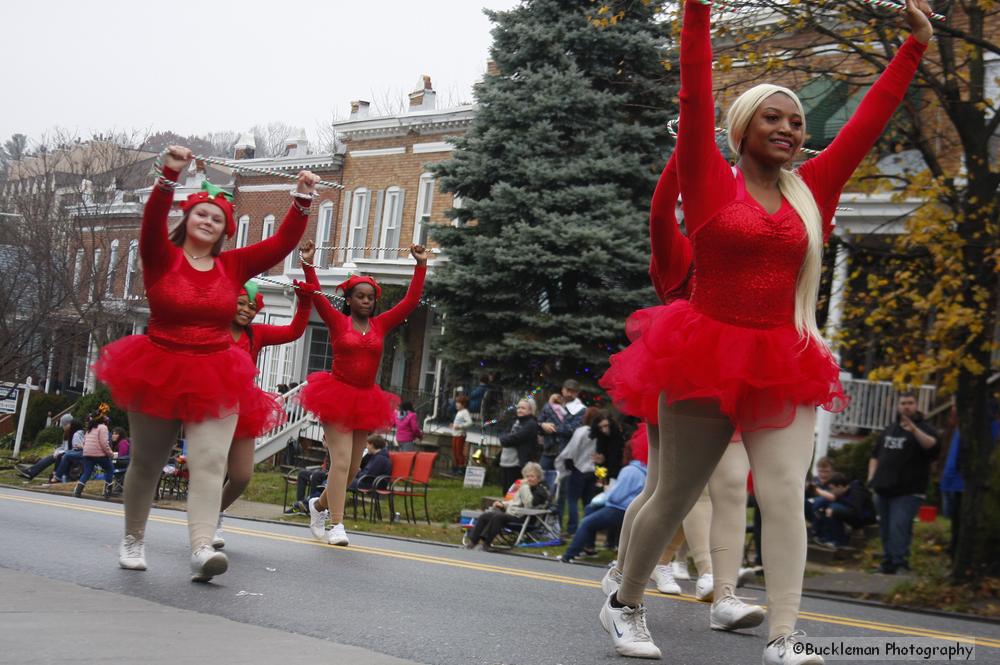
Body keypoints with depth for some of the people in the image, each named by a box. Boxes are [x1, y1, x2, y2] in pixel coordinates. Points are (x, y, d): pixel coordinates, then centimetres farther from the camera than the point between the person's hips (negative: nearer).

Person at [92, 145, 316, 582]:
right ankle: (133, 539, 30)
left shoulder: (233, 266, 5)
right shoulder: (162, 258, -2)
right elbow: (152, 222, -21)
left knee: (210, 461, -14)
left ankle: (202, 550, -23)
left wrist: (302, 199, -10)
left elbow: (282, 243, 0)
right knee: (146, 462, 10)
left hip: (215, 378, 1)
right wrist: (170, 175, -35)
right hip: (159, 371, -1)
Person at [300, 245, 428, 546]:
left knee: (353, 467, 10)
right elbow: (317, 296, -14)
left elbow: (411, 301, 4)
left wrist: (421, 266, 1)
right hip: (337, 395, -5)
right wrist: (308, 265, -23)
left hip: (366, 399, 5)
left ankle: (319, 504, 34)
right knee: (341, 460, -13)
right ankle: (336, 525, -10)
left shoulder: (380, 325, 7)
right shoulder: (338, 321, -1)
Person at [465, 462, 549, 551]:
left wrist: (524, 487, -17)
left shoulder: (542, 491, -4)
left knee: (497, 517, -31)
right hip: (511, 512, 8)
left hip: (521, 517, -8)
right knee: (484, 516, -7)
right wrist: (503, 504, 14)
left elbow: (529, 504, -20)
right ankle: (472, 541, -11)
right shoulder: (526, 486, 20)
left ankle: (486, 543, -28)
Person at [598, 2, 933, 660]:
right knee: (675, 497, 6)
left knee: (785, 493, -13)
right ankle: (625, 603, 28)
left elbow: (869, 119, 13)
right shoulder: (712, 183, -1)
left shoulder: (809, 191, 10)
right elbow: (696, 98, -7)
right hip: (705, 358, -3)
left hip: (783, 366, 3)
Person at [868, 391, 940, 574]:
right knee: (885, 530, 11)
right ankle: (887, 564, 20)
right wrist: (871, 477, 13)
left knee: (899, 527, -19)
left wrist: (915, 430, -34)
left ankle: (900, 564, -21)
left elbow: (933, 447, -21)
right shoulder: (890, 429, 19)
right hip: (884, 490, 7)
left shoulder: (923, 428, 0)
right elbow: (875, 454, 26)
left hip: (908, 492, -7)